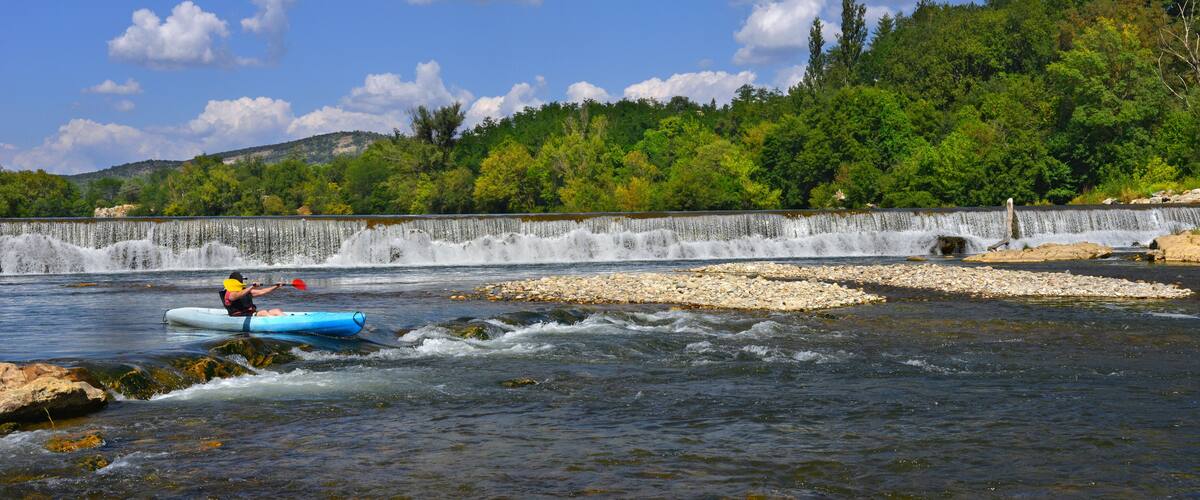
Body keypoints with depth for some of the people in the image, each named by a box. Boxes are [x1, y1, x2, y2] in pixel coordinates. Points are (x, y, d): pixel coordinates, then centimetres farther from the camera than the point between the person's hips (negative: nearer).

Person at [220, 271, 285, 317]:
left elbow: (261, 292, 22)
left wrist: (276, 287, 15)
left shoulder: (245, 290, 22)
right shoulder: (230, 294, -5)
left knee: (277, 311, -9)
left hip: (252, 314, 9)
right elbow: (239, 295, -28)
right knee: (263, 313, -32)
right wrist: (251, 287, -40)